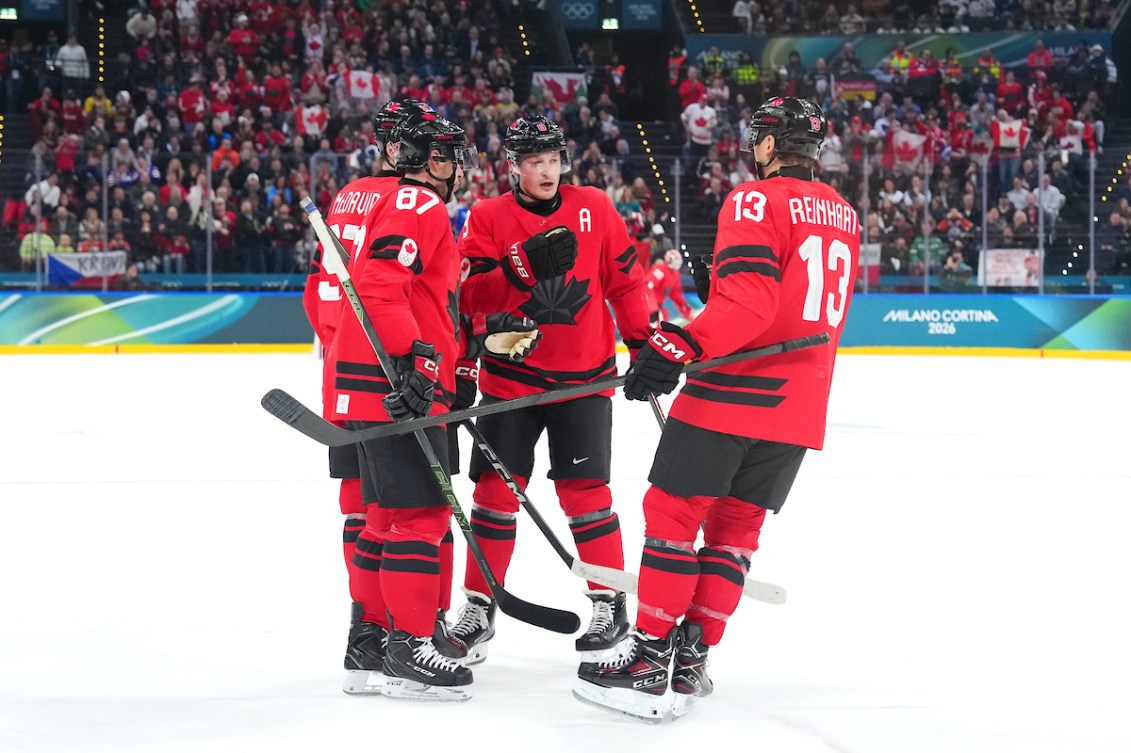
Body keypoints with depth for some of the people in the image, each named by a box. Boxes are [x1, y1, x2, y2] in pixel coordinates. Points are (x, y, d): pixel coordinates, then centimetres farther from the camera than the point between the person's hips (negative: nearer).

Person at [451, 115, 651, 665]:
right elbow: (471, 297, -11)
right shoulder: (488, 217, -1)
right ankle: (479, 606, 10)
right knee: (496, 490, 0)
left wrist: (643, 343, 3)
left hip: (584, 376, 0)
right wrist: (525, 266, -24)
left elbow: (624, 280, 8)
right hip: (510, 376, 0)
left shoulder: (594, 208, 2)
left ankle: (610, 602, 8)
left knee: (584, 490, -4)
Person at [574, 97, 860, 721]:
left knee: (673, 510, -2)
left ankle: (650, 662, -5)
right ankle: (691, 659, 12)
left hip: (737, 387, -7)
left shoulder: (757, 201, -9)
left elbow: (748, 300, -22)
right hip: (802, 405, 7)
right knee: (736, 522, 13)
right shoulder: (843, 216, 15)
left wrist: (680, 345, -26)